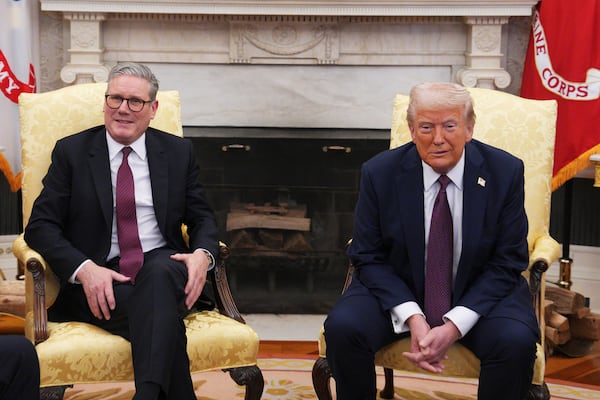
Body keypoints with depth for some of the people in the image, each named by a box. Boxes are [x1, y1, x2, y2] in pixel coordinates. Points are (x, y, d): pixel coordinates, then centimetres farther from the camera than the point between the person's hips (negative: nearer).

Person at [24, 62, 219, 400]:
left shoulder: (179, 152, 14)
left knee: (159, 273, -37)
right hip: (98, 280, -1)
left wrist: (203, 254, -11)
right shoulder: (71, 151, 8)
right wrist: (84, 269, -17)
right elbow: (40, 225, 2)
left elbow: (203, 218, 15)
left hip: (163, 267, 2)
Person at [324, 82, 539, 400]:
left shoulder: (505, 172, -11)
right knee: (342, 327, -25)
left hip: (478, 294, 0)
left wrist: (454, 326, -20)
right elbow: (369, 257, -4)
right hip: (398, 290, 1)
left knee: (517, 341, -29)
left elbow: (507, 263, -8)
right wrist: (411, 317, -20)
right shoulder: (379, 173, -10)